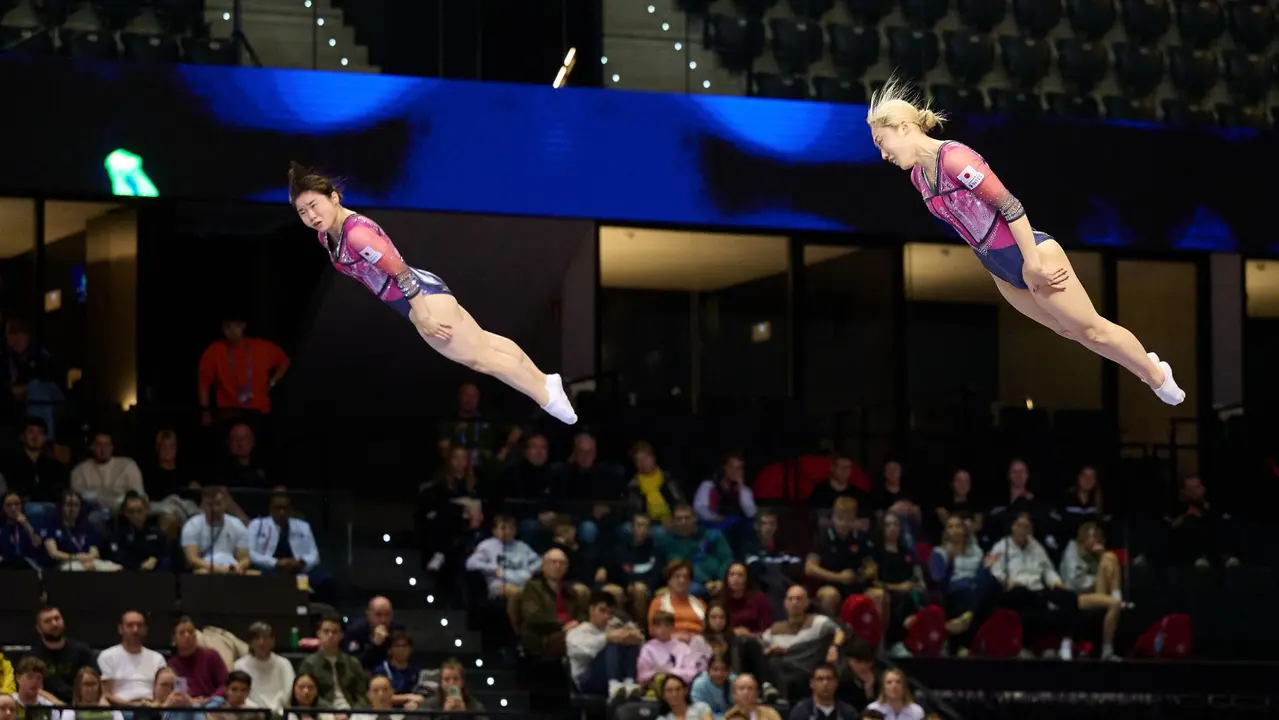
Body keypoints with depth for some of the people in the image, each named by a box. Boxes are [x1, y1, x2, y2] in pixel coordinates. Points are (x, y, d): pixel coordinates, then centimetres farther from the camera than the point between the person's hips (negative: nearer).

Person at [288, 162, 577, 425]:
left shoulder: (356, 233, -29)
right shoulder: (327, 235, 1)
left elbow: (401, 271, -29)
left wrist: (423, 318, -25)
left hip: (422, 295, -10)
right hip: (417, 297, 10)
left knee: (478, 357, 1)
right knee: (482, 343, 21)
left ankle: (546, 396, 13)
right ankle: (544, 382, 34)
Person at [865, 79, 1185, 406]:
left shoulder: (953, 158, -25)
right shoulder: (918, 177, 3)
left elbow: (1011, 206, -24)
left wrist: (1033, 265, -21)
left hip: (1031, 255, -9)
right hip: (1002, 272, 9)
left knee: (1092, 330, 5)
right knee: (1069, 330, 20)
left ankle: (1159, 377, 22)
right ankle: (1145, 367, 35)